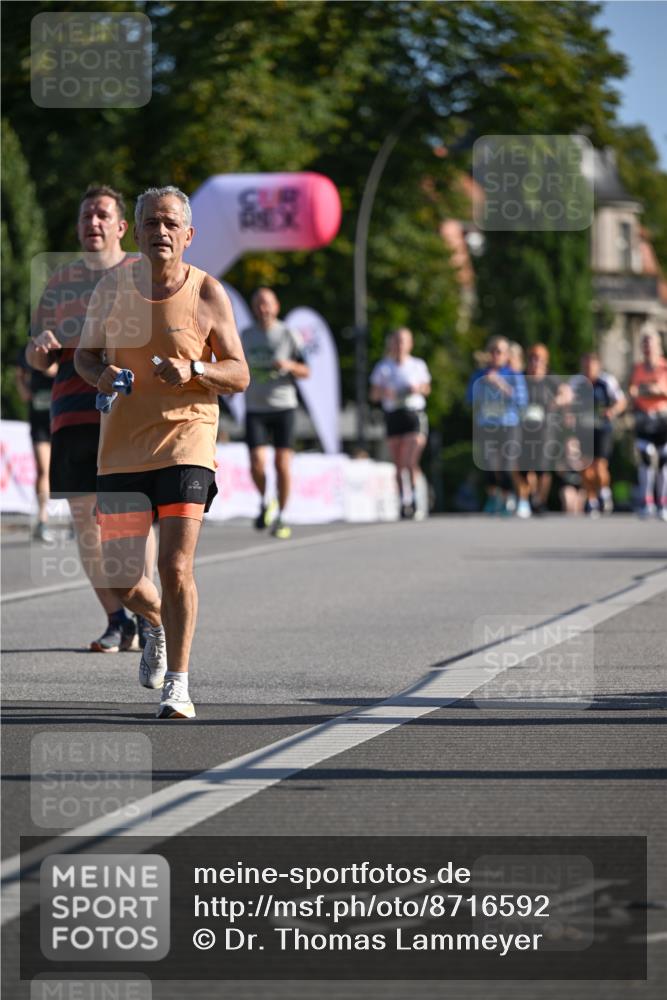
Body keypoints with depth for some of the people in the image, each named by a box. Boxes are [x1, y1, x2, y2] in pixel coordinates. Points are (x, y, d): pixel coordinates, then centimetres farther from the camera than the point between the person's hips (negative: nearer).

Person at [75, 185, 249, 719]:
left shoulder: (208, 294, -2)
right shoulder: (112, 289, 4)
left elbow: (239, 375, 1)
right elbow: (85, 353, 17)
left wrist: (194, 371, -19)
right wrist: (100, 375, -7)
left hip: (186, 441, -3)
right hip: (121, 448, 3)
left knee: (176, 566, -15)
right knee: (122, 580, 4)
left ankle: (178, 683, -3)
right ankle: (161, 628, 38)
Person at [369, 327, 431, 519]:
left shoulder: (418, 365, 6)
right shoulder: (383, 367, 6)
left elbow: (426, 388, 18)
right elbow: (374, 394, 7)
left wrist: (418, 389, -4)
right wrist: (384, 393, -15)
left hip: (414, 415, -1)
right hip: (392, 415, 1)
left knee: (410, 462, -15)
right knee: (399, 465, 2)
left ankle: (413, 497, 0)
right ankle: (403, 502, 12)